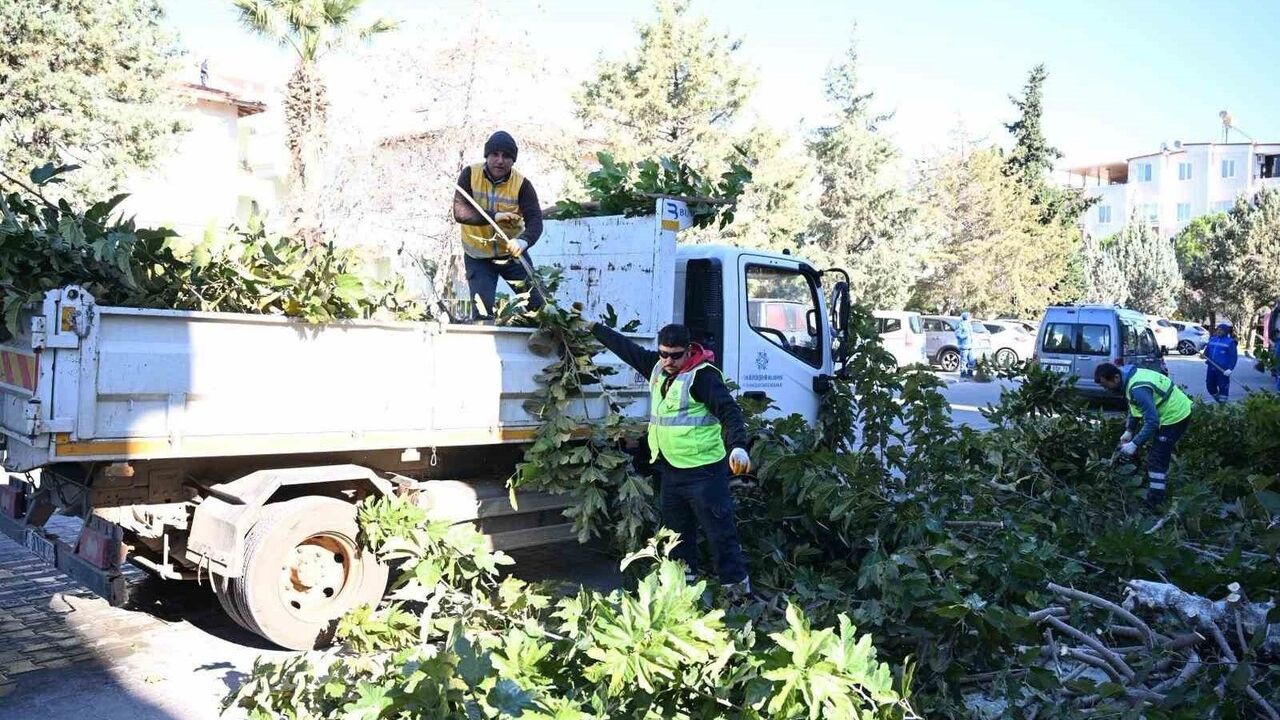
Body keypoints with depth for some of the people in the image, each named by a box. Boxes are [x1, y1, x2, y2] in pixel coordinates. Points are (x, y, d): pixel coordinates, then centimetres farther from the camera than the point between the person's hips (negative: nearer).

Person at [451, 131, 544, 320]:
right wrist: (494, 217, -34)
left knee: (538, 304, 2)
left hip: (512, 254, 1)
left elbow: (535, 220, -24)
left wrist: (524, 240, -47)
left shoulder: (522, 184, -13)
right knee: (482, 312, -8)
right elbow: (459, 212, -22)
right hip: (478, 257, 0)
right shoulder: (470, 174, -12)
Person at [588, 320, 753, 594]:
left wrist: (738, 446, -40)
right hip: (669, 469, 8)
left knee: (721, 531, -4)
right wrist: (593, 327, 29)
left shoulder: (703, 375, -15)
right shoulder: (657, 366, 8)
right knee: (677, 535, 17)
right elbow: (626, 347, 21)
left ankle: (737, 587, 4)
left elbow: (729, 411, -24)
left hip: (703, 471, -8)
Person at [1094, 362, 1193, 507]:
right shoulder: (1130, 376, -1)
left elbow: (1152, 422, -31)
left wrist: (1134, 444, -26)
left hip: (1175, 416, -10)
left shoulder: (1138, 389, -32)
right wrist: (1129, 431, 7)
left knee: (1157, 460, -7)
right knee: (1162, 455, 24)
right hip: (1176, 411, 10)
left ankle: (1154, 504, 0)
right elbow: (1135, 407, 13)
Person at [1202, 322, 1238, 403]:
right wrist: (1203, 354, -6)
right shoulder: (1212, 339, 13)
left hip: (1223, 370, -6)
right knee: (1210, 386, 12)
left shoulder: (1230, 342, -5)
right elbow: (1207, 350, 19)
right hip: (1211, 368, 6)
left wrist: (1230, 369, -18)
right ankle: (1217, 400, 32)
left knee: (1223, 387, -3)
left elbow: (1233, 356, -9)